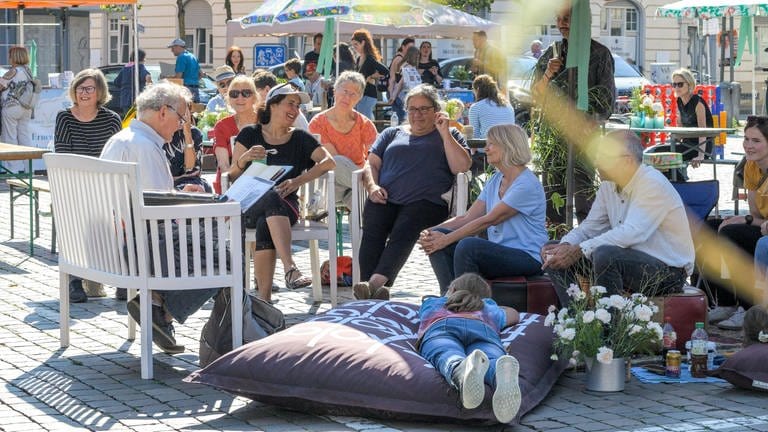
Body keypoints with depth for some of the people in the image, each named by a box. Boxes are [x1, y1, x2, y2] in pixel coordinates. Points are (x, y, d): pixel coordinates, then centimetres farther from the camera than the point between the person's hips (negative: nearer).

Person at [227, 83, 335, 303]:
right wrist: (244, 159, -15)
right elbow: (232, 176, 7)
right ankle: (290, 268, -55)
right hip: (250, 207, -1)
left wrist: (298, 181, -15)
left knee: (265, 225, -37)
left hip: (286, 206, 1)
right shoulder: (250, 135, 11)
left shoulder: (300, 139, 13)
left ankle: (264, 299, -45)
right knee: (273, 198, -38)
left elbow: (329, 162, -1)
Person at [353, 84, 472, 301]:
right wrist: (372, 186, 3)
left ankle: (375, 283, -55)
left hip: (426, 202, -3)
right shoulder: (392, 134, 32)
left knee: (403, 233, -34)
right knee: (372, 231, -30)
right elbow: (371, 164, 24)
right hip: (385, 199, 3)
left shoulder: (450, 136, 22)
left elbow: (462, 166, 5)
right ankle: (371, 292, -46)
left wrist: (445, 133, 0)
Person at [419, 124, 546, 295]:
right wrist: (432, 231, -8)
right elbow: (468, 217, 8)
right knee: (435, 239, -8)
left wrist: (446, 239, -20)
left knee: (468, 246, -34)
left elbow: (488, 220, -18)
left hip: (527, 257, -9)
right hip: (498, 251, 9)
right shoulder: (495, 180, 15)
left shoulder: (527, 184, -14)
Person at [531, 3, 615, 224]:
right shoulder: (552, 53, 13)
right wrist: (547, 75, -6)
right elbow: (537, 96, 12)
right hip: (553, 136, 5)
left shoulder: (599, 54, 0)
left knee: (585, 205, -10)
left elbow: (605, 99, 0)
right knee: (552, 200, 2)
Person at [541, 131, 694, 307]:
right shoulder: (609, 185, 7)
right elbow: (591, 226, 10)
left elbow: (631, 233, -30)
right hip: (629, 260, 9)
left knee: (604, 255, -36)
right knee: (554, 255, 0)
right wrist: (565, 245, -13)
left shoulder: (653, 184, -20)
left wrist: (579, 250, -31)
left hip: (669, 269, -8)